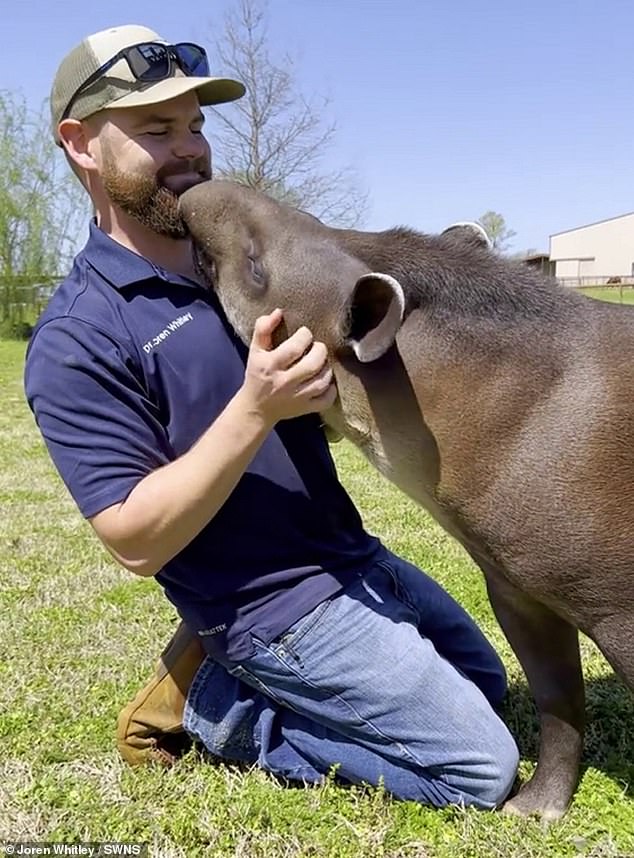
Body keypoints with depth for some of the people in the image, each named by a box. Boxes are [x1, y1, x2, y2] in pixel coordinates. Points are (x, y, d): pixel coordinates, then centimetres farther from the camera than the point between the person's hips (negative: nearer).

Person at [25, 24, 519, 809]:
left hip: (352, 556, 8)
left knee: (485, 685, 26)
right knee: (482, 766, -1)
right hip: (280, 606, -8)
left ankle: (245, 685, 20)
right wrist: (256, 408, -31)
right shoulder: (79, 340, -19)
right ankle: (236, 717, 6)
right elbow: (137, 541, -21)